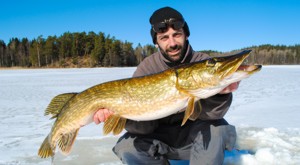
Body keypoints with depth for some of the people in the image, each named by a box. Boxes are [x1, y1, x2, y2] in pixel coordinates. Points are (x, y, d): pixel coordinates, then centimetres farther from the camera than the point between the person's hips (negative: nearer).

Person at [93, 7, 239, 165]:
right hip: (160, 136, 1)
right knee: (127, 147, -23)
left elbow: (207, 113, -23)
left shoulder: (203, 62, -11)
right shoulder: (147, 67, -11)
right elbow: (146, 125, -15)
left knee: (216, 128, -30)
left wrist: (220, 93, -45)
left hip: (194, 134, -1)